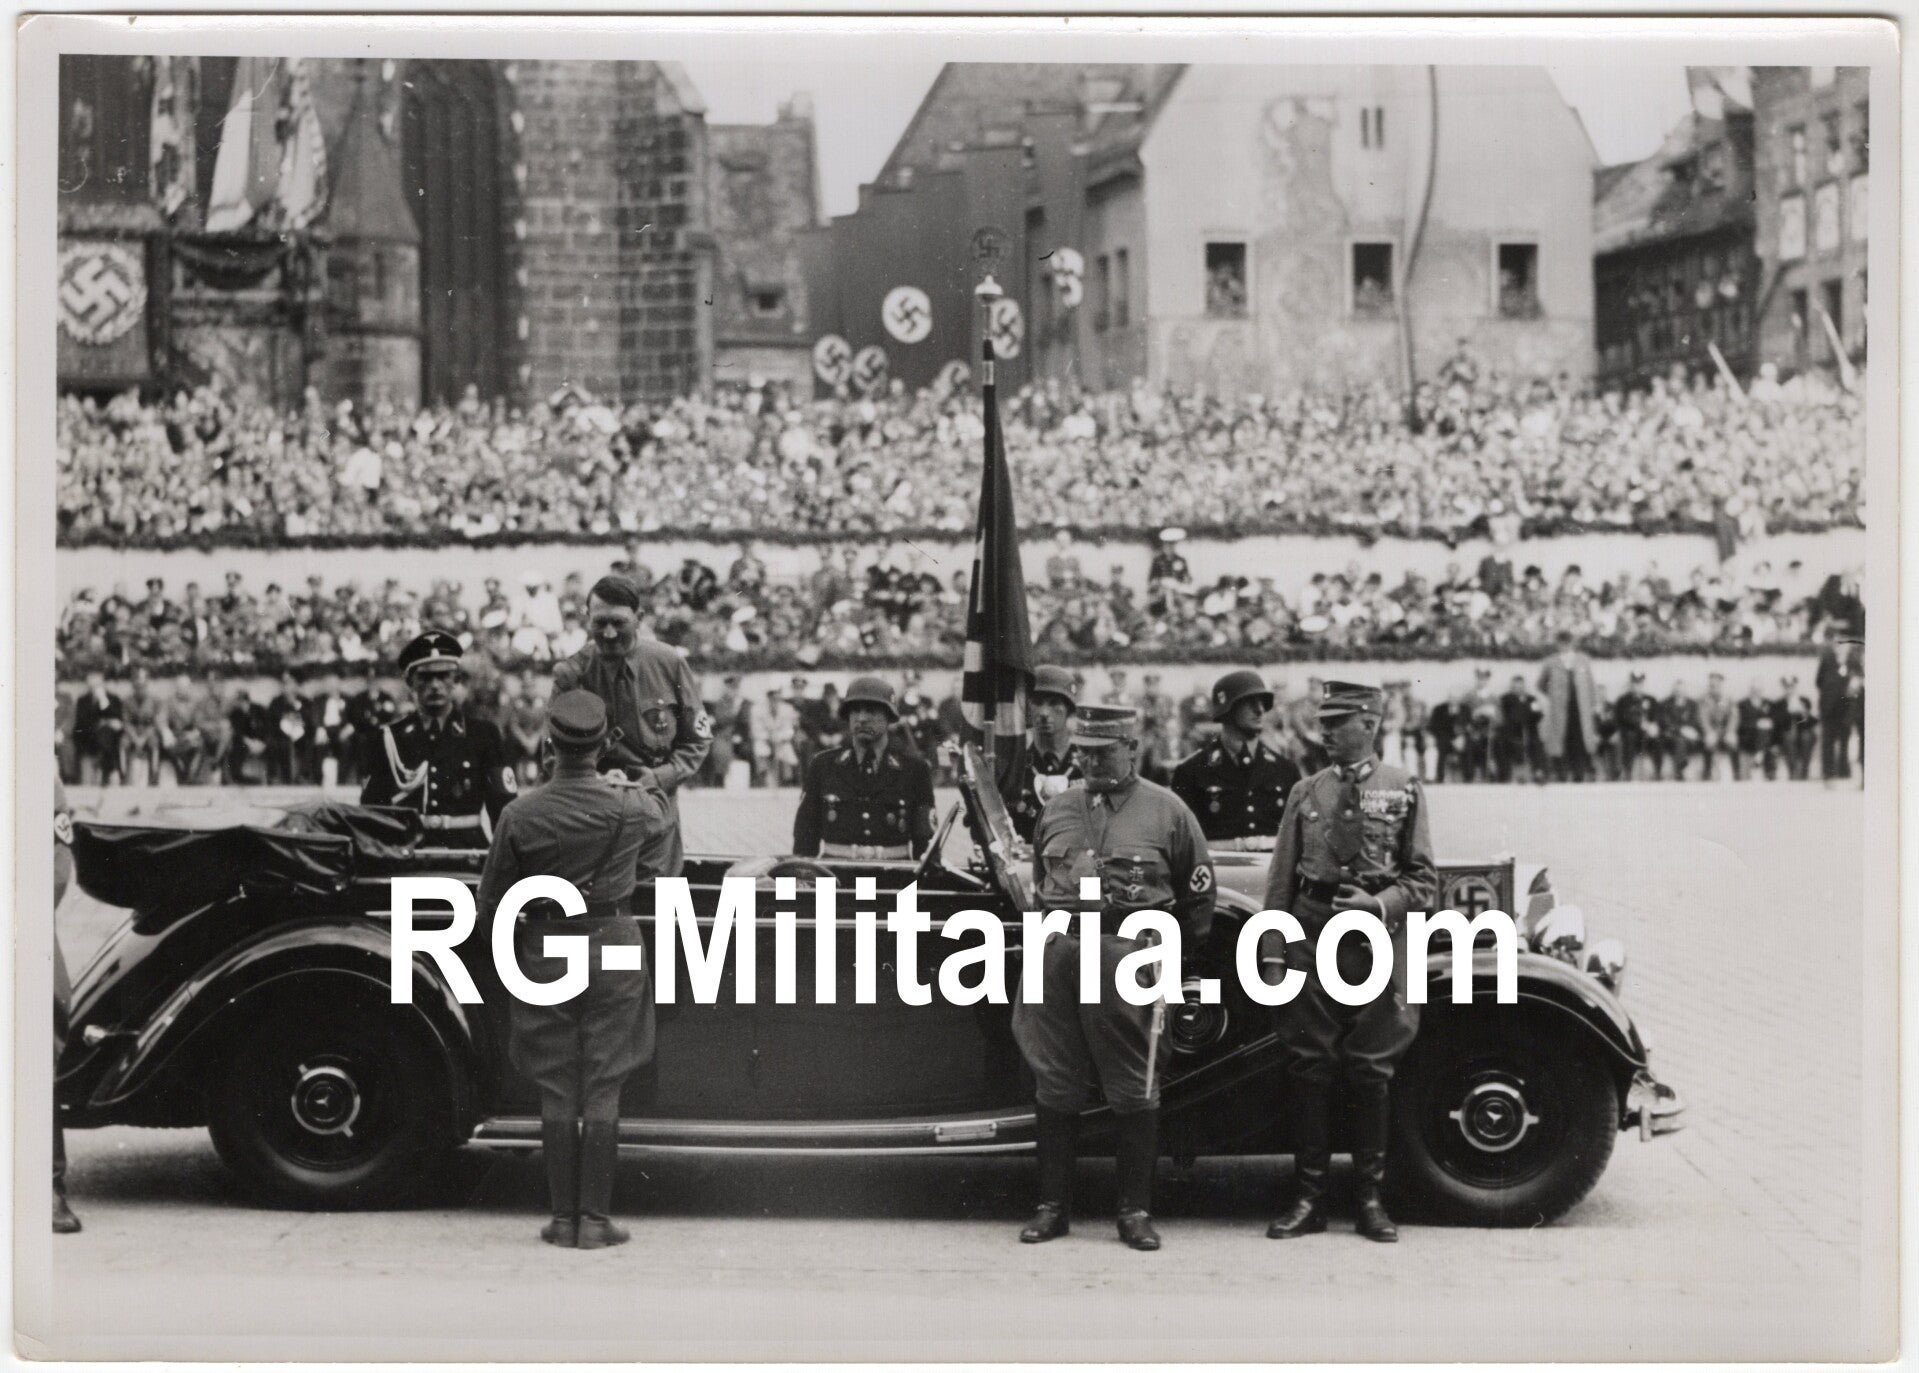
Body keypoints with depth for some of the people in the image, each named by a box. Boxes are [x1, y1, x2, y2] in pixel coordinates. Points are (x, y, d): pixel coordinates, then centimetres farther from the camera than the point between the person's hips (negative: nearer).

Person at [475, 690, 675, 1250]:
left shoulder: (521, 814, -11)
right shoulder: (633, 807, -7)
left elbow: (491, 902, -2)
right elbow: (663, 818, 19)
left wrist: (513, 940, 18)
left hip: (545, 950, 0)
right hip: (614, 949, 0)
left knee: (557, 1093, 7)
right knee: (603, 1092, 3)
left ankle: (563, 1217, 10)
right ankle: (596, 1218, 4)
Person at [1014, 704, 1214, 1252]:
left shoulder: (1168, 811, 4)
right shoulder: (1057, 808, 16)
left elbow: (1198, 897, 9)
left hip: (1129, 957, -3)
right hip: (1058, 954, 4)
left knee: (1133, 1089, -1)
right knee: (1055, 1087, 5)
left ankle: (1136, 1211, 6)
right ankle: (1053, 1207, 13)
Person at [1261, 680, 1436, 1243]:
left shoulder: (1404, 790, 5)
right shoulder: (1306, 793, 10)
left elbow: (1424, 880, 3)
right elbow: (1280, 882, 9)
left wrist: (1379, 904, -15)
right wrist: (1272, 956, 1)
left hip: (1378, 940, -2)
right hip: (1312, 938, 2)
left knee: (1372, 1070, 2)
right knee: (1309, 1067, 1)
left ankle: (1371, 1200, 11)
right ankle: (1308, 1199, 7)